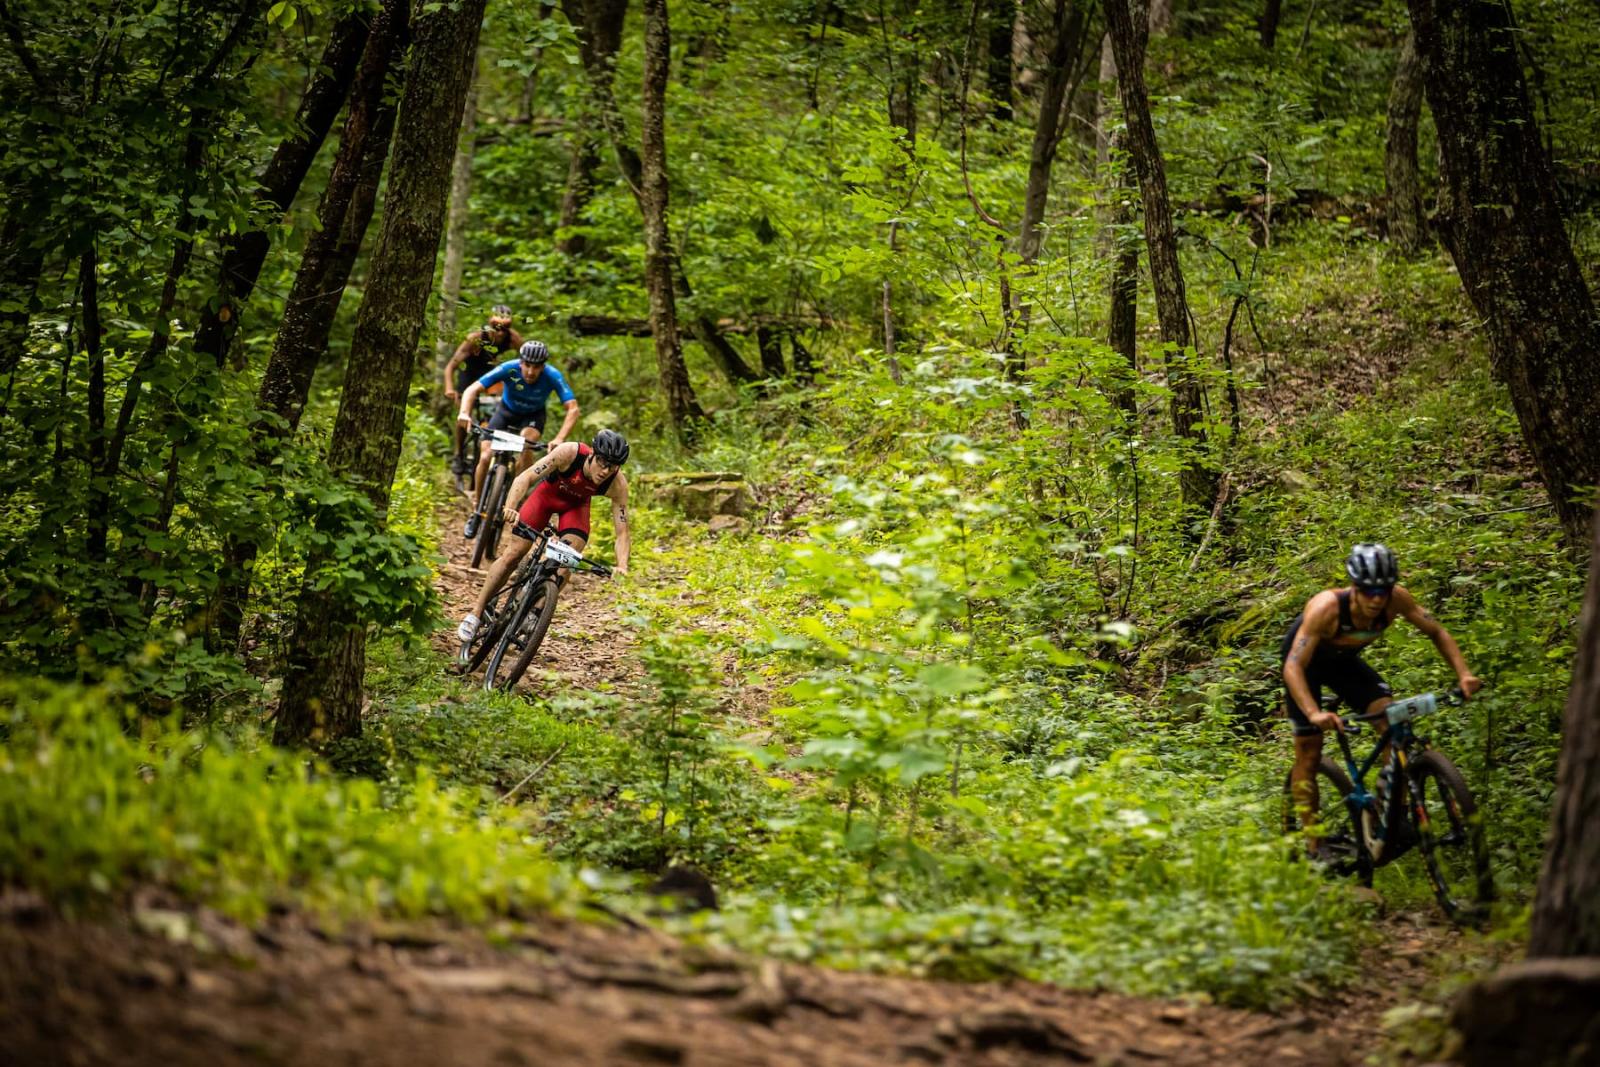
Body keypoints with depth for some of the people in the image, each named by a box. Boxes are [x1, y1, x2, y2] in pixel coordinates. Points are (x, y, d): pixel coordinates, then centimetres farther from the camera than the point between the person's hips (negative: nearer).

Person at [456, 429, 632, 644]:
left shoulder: (617, 484, -32)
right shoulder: (570, 453, -38)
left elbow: (622, 532, -28)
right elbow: (525, 477, -39)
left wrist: (622, 566, -46)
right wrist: (510, 507, -56)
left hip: (575, 505, 1)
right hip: (548, 492, -1)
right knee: (513, 554, -7)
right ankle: (476, 613, 4)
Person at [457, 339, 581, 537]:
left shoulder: (552, 376, -32)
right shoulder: (509, 369, -31)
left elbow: (573, 408, -36)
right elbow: (473, 389, -33)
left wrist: (559, 439, -51)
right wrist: (464, 413, -53)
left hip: (533, 416, -1)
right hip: (507, 411, 1)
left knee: (526, 443, -34)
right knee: (485, 457, -16)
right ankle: (477, 510, 5)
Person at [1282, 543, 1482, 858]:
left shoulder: (1395, 599, -28)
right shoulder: (1327, 607, -40)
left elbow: (1437, 632, -14)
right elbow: (1293, 666, -43)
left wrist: (1464, 675, -29)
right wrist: (1314, 713, -58)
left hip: (1343, 660, 4)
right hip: (1306, 663, -4)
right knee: (1309, 753, -6)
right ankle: (1312, 847, 2)